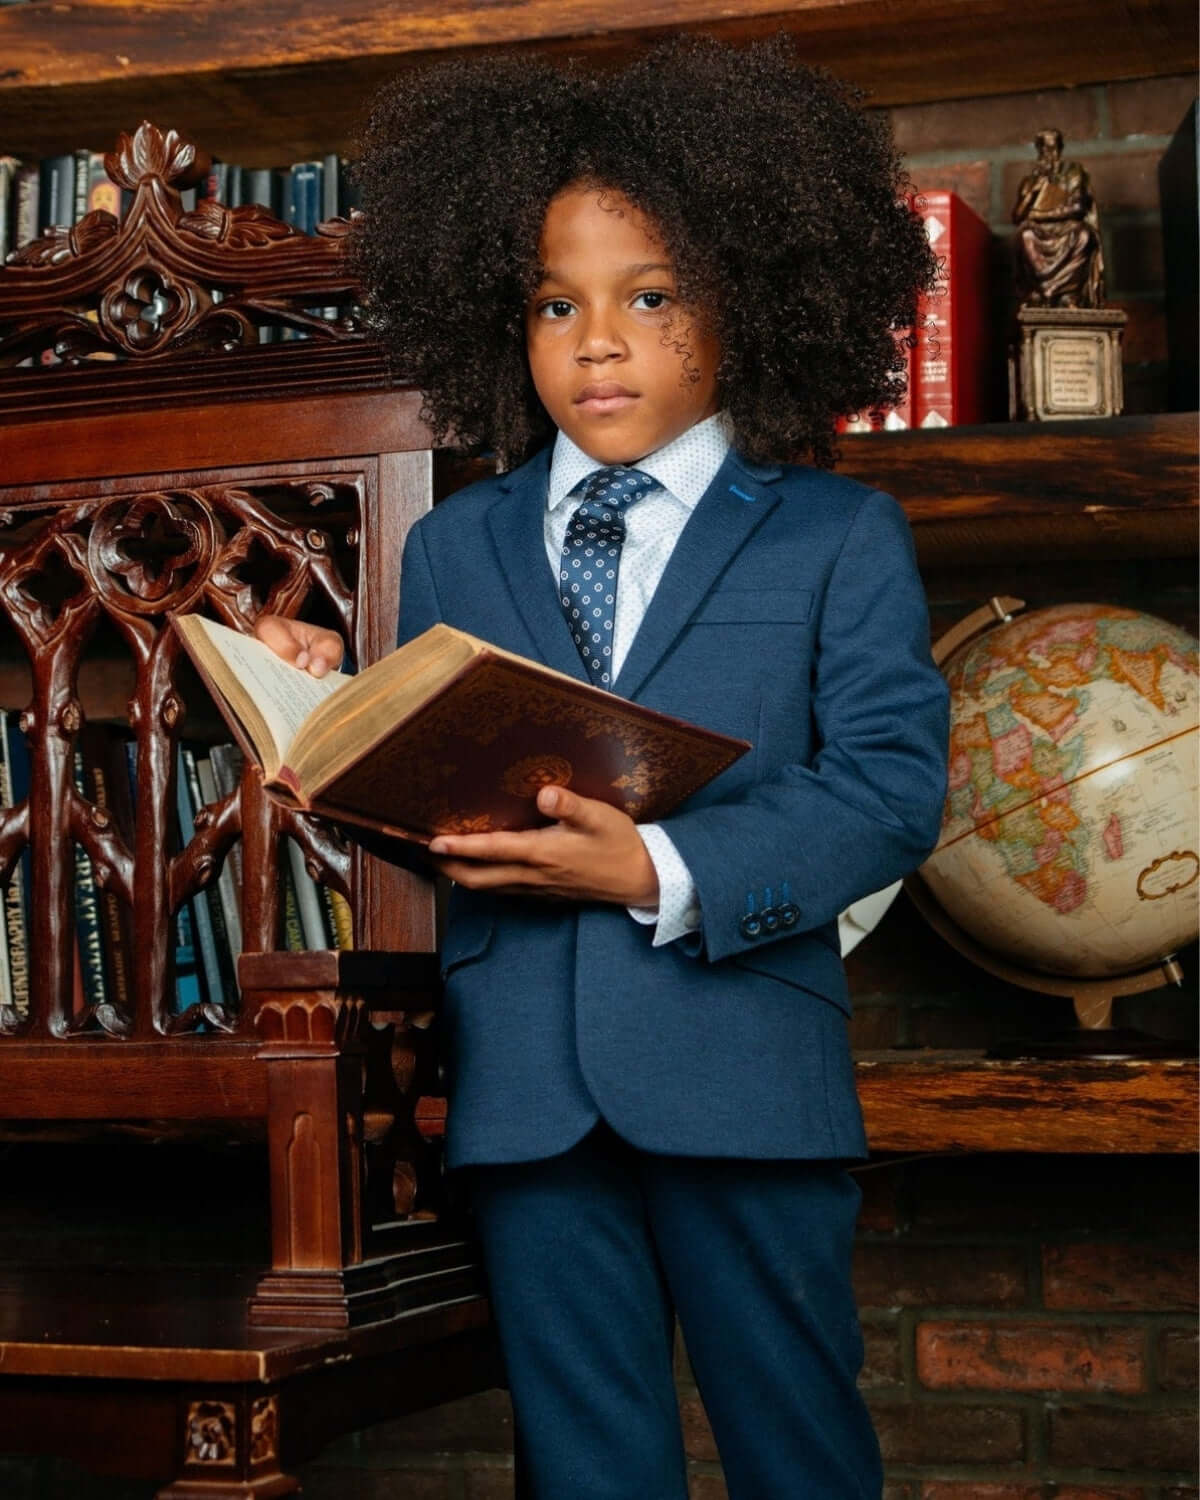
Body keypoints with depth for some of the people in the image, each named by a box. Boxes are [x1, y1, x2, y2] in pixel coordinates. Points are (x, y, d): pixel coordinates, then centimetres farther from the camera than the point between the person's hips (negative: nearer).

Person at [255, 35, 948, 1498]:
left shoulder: (839, 535, 5)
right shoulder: (451, 549, 15)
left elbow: (891, 783, -8)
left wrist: (664, 874, -20)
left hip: (741, 1061, -2)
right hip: (521, 1080, 3)